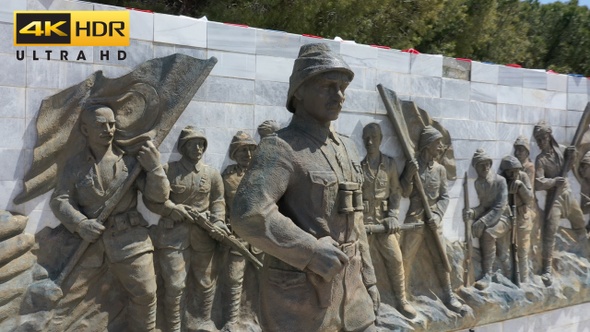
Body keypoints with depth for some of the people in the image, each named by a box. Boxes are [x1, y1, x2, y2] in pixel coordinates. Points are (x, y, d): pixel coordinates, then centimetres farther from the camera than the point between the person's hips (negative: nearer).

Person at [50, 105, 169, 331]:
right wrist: (79, 224, -20)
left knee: (145, 295, 8)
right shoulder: (74, 166, 5)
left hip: (130, 241, 0)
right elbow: (60, 199, -3)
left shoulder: (130, 161, 4)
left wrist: (155, 167, -14)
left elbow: (159, 196, 3)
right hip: (90, 241, 0)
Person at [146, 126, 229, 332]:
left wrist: (218, 223, -10)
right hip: (173, 235, -3)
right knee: (174, 286, -4)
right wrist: (172, 209, -13)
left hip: (203, 237, 3)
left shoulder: (212, 174, 9)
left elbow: (218, 201, 8)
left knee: (206, 283, 11)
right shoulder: (168, 170, 0)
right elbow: (151, 199, 1)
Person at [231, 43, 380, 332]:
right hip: (300, 299, -7)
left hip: (350, 293, 7)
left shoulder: (346, 148, 12)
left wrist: (368, 279, 18)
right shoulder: (281, 148, -13)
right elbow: (248, 214, -27)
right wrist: (311, 252, -24)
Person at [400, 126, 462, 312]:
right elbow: (404, 193, -4)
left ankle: (448, 295, 16)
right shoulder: (412, 166, -1)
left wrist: (438, 215, -10)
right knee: (406, 259, -2)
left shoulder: (440, 169, 7)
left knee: (441, 257, 6)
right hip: (414, 219, -3)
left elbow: (444, 196, 5)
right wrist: (410, 175, -18)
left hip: (433, 220, 3)